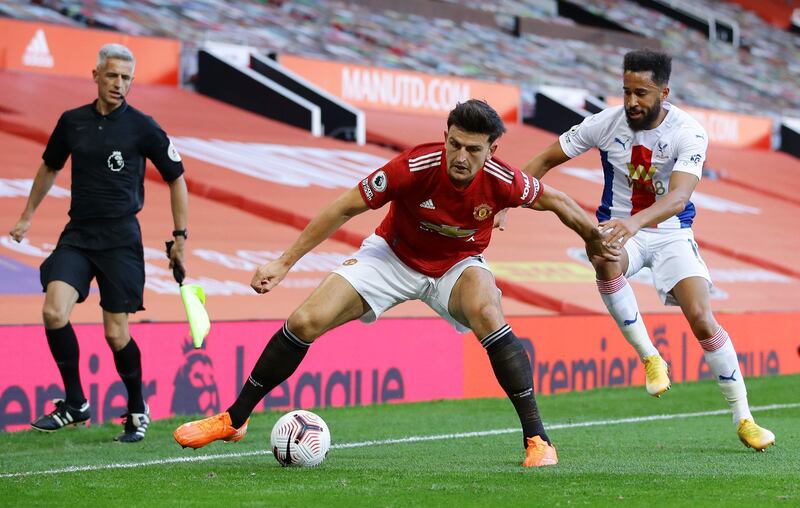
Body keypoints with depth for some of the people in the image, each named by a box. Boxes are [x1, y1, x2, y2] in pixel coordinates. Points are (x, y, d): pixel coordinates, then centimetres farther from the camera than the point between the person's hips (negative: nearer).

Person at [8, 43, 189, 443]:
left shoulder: (142, 127, -4)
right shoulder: (72, 122, 6)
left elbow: (175, 178, 5)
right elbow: (50, 167, 24)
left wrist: (180, 237, 3)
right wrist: (27, 215, 28)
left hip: (120, 238, -3)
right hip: (78, 234, 3)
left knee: (115, 333, -4)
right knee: (54, 312, -16)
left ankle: (138, 411, 18)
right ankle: (75, 404, -1)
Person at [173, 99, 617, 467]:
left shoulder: (502, 182, -27)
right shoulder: (415, 167, -31)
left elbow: (553, 199, -4)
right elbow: (346, 206, -20)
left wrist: (596, 240, 7)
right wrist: (284, 262, -19)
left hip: (457, 264, 0)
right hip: (393, 256, 0)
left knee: (488, 314, -33)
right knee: (304, 322, -13)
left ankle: (536, 438, -23)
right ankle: (235, 419, 4)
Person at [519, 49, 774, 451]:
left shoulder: (689, 133, -18)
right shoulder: (605, 124, -11)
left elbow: (679, 196, -33)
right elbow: (545, 160, -1)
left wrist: (636, 221, -52)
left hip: (671, 233, -1)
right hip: (620, 227, 1)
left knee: (702, 319, -16)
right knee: (604, 262, -37)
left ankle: (743, 420, -1)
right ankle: (650, 358, -21)